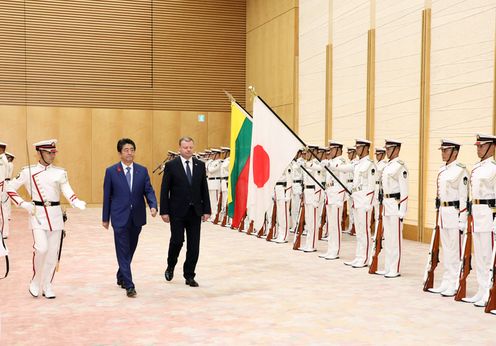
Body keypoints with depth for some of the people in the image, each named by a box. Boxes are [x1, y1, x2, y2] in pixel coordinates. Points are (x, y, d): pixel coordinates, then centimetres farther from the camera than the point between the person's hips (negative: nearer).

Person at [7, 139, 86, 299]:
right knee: (41, 248, -17)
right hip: (38, 214, -2)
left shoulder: (60, 173, 5)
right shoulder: (28, 171, 1)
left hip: (55, 215, 3)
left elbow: (68, 192, -5)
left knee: (53, 252, 4)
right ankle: (36, 281, 7)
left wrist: (78, 203, -25)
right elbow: (10, 188, 7)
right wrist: (23, 204, -4)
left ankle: (47, 285, 20)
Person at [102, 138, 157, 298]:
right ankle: (129, 285, -3)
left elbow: (148, 190, 2)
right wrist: (105, 218, 3)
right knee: (123, 251, -5)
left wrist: (153, 205, -18)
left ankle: (121, 277, 35)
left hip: (137, 217, 3)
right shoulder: (111, 171, -1)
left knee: (130, 250, 15)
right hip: (120, 217, -3)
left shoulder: (142, 170, 5)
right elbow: (107, 196, 2)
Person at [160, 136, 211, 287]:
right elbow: (164, 190, -3)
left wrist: (206, 210, 3)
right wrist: (164, 211, -8)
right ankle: (170, 266, 24)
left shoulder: (200, 165, 7)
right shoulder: (171, 165, -3)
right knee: (177, 241, -4)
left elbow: (204, 189, 8)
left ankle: (189, 276, 14)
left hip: (195, 211, 3)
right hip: (177, 211, -3)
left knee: (194, 245, 3)